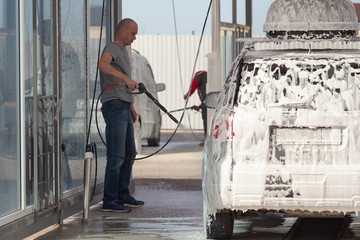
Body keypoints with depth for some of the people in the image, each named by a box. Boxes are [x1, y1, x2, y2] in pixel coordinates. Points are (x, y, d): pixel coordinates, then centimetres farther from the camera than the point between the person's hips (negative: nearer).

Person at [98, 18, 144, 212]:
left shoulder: (123, 52, 22)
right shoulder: (112, 48, -9)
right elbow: (103, 64, -33)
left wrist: (131, 106, 30)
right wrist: (126, 78, -41)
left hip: (124, 110, 10)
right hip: (114, 108, -10)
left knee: (129, 154, 16)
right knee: (117, 156, -10)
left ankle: (122, 195, 25)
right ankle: (109, 200, -8)